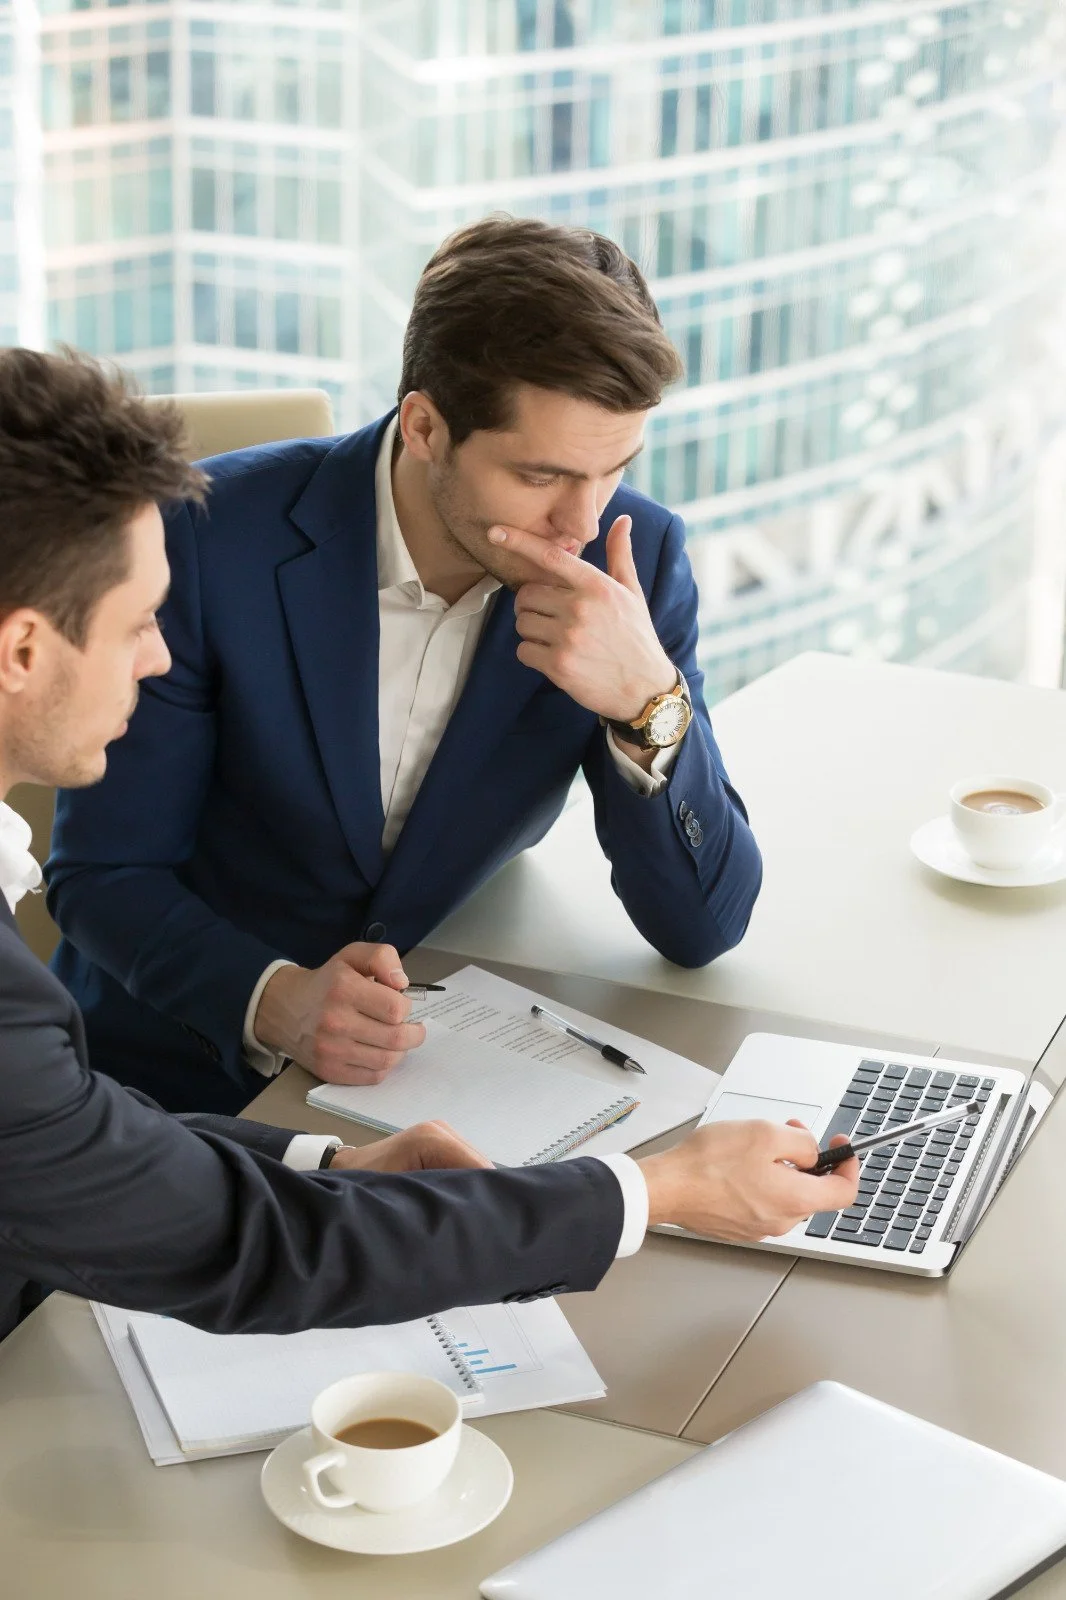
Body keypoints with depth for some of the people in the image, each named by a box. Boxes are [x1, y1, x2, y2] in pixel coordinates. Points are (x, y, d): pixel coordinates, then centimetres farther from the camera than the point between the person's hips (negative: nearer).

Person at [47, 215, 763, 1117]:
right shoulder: (211, 537, -18)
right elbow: (103, 873, -11)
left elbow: (700, 929, -9)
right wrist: (276, 1004, -29)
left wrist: (650, 700, -26)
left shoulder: (637, 558, -10)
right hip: (186, 1084, -3)